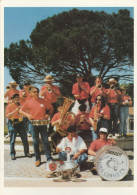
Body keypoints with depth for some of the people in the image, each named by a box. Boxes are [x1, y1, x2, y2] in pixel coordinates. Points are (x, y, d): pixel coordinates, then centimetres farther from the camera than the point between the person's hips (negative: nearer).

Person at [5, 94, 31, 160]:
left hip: (20, 123, 4)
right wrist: (15, 111, -22)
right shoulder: (9, 106, -2)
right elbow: (7, 115, -14)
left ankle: (26, 152, 14)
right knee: (12, 140, 2)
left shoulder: (20, 105, 10)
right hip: (12, 124, -4)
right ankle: (12, 154, 13)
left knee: (24, 139, 3)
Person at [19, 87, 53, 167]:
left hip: (43, 123, 0)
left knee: (45, 141, -1)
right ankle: (38, 159, 18)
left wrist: (48, 114, -1)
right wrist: (27, 115, -4)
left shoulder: (44, 101, 4)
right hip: (33, 124, 1)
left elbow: (51, 108, 16)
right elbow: (21, 110, 12)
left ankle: (49, 158, 7)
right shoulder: (28, 102, 4)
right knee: (35, 142, 7)